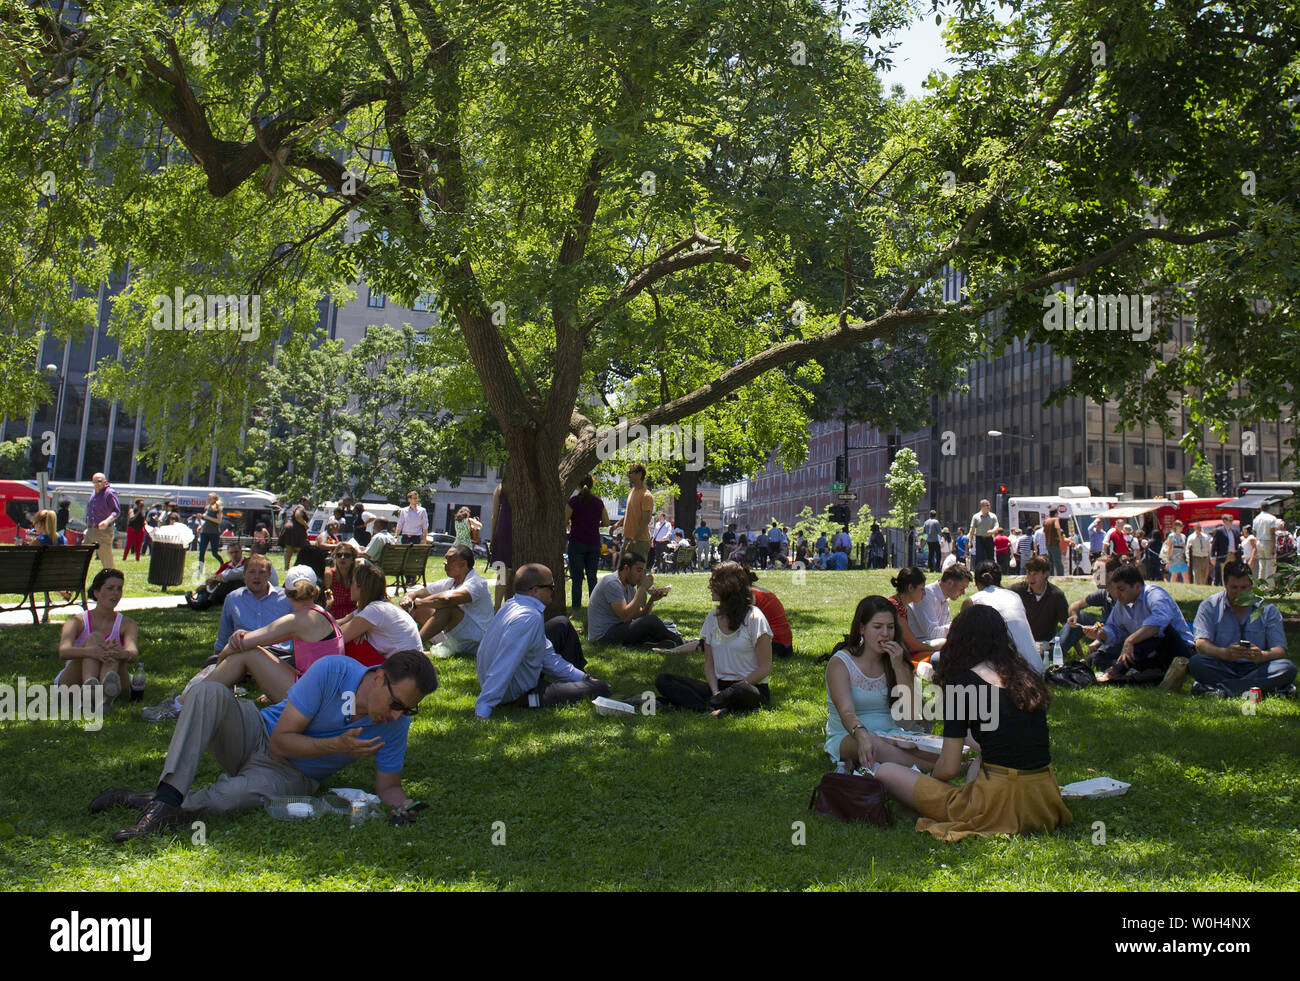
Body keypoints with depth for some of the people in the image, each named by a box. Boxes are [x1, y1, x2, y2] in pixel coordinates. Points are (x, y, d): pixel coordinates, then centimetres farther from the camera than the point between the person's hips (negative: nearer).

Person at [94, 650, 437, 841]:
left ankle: (159, 803, -18)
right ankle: (170, 792, -38)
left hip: (290, 775, 0)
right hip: (259, 737, 1)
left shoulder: (396, 724, -14)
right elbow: (281, 740, -18)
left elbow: (388, 785, -5)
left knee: (241, 795, -39)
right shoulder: (333, 671, -22)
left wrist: (404, 805, -28)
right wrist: (337, 745, -30)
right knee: (208, 692, -29)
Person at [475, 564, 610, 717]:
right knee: (600, 689, -13)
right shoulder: (529, 618, -30)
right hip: (519, 695, -10)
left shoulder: (513, 604, 2)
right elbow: (503, 667, -36)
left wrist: (583, 677, 11)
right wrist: (482, 714, -36)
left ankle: (581, 679, 36)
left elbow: (547, 655, 10)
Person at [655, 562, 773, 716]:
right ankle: (713, 708, -35)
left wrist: (735, 690, -15)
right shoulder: (713, 617, 12)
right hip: (719, 686, 6)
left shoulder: (754, 618, -6)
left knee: (742, 690, -43)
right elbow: (709, 662, 10)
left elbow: (765, 668, -7)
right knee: (663, 680, -14)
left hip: (752, 687, -5)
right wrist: (715, 691, -9)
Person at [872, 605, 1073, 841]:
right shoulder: (1027, 677, 11)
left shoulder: (961, 683, -7)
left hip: (999, 805, -6)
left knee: (885, 772, 4)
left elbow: (949, 768, -6)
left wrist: (928, 783, 18)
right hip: (1045, 799, 6)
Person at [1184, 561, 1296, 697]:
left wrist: (1262, 656, -25)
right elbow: (1201, 644, -10)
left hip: (1255, 668, 2)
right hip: (1222, 667, -2)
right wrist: (1225, 653, -30)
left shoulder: (1267, 610, 7)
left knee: (1288, 668, -25)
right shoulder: (1209, 606, 2)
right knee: (1196, 662, -30)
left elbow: (1280, 650, -1)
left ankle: (1221, 689, -32)